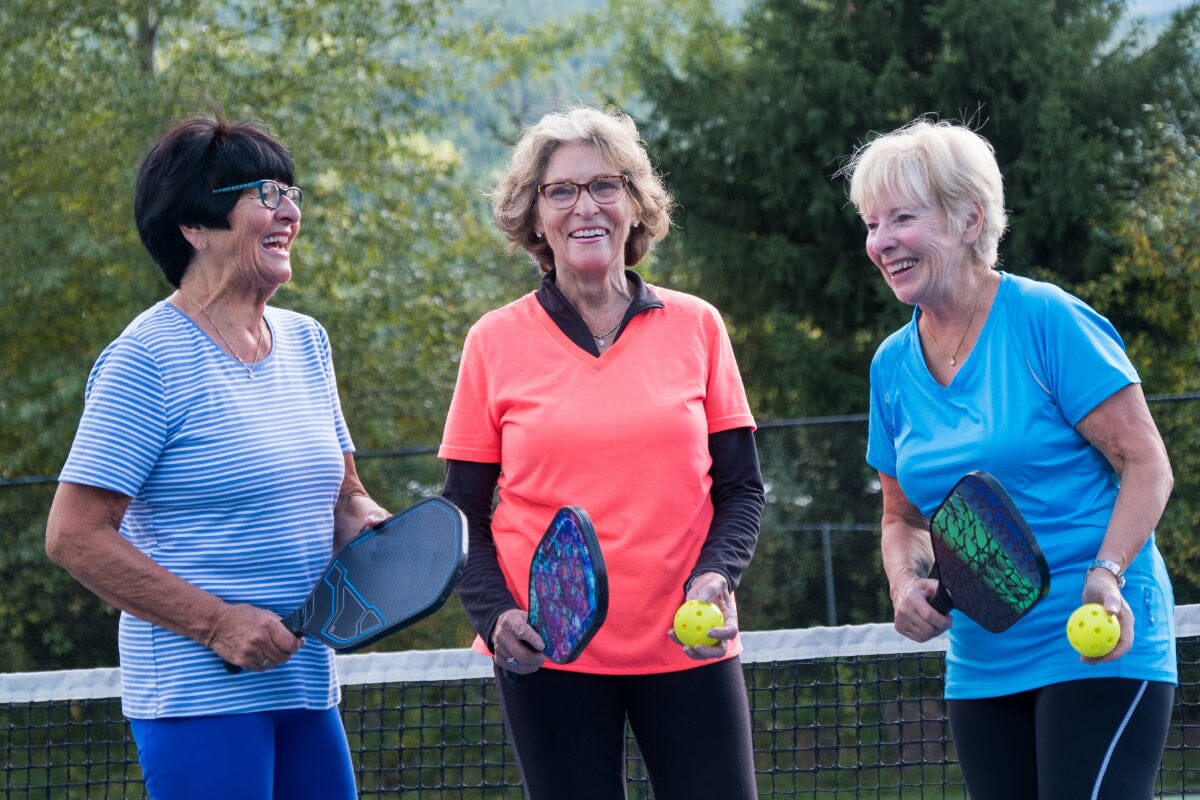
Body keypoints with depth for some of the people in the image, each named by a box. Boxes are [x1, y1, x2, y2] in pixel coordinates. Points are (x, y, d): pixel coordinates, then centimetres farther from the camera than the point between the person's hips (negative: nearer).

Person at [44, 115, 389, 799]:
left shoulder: (305, 341, 14)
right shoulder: (149, 359, -10)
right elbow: (75, 535, -14)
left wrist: (374, 528, -1)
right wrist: (216, 622, -18)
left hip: (306, 684, 7)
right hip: (198, 688, -7)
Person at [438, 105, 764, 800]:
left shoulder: (696, 326, 5)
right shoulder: (495, 343, 3)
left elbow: (741, 488, 8)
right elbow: (465, 514, 6)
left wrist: (717, 576, -10)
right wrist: (495, 614, -10)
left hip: (688, 645, 1)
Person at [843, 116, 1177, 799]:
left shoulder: (1047, 321, -9)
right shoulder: (893, 365, 10)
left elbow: (1147, 465, -9)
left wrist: (1106, 574, -24)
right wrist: (908, 585, -2)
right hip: (980, 662, 6)